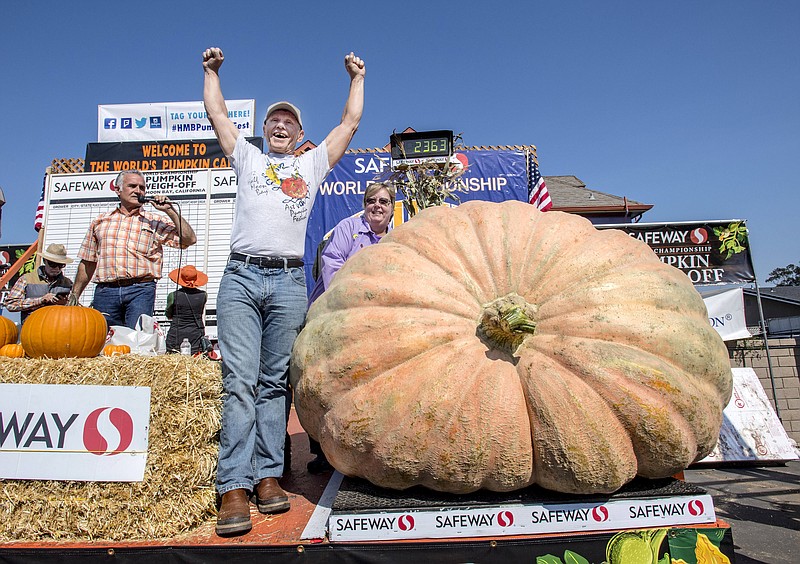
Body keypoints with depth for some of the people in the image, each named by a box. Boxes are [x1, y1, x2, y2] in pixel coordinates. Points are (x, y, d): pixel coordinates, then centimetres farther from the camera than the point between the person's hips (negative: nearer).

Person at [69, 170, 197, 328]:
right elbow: (88, 263, 21)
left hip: (141, 291, -2)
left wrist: (169, 211, -3)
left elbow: (189, 239, -1)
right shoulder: (100, 221, 18)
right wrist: (74, 296, 18)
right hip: (105, 291, 3)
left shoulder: (155, 222, 11)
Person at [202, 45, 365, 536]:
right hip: (240, 277, 0)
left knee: (275, 382, 2)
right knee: (240, 381, -8)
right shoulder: (247, 158, 24)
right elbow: (217, 112, 29)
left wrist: (357, 78, 32)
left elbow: (351, 121, 25)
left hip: (288, 282, 0)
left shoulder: (313, 163, 22)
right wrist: (212, 70, 38)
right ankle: (235, 487, -8)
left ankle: (268, 476, 7)